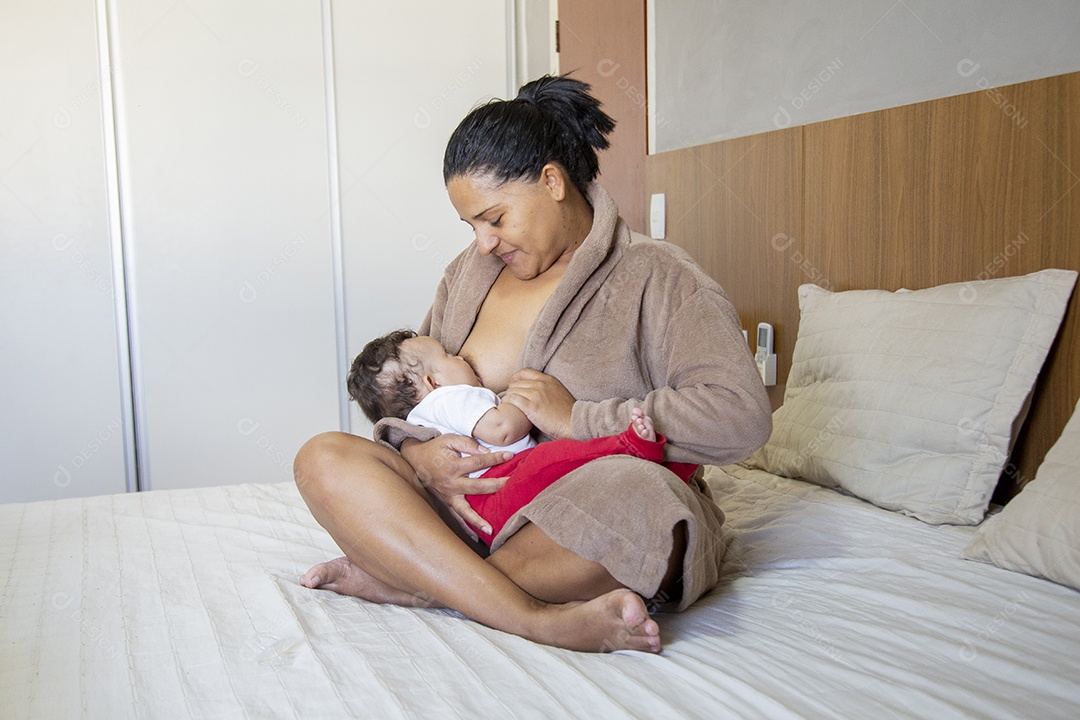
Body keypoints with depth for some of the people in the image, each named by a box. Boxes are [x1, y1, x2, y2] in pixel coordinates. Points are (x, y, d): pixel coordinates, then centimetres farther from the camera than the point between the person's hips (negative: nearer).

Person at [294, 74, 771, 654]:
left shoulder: (655, 277, -4)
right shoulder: (469, 271, 14)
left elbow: (742, 416, -17)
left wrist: (578, 419, -17)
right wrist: (419, 453, -10)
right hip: (473, 505, 5)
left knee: (639, 507, -40)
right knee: (323, 459, -17)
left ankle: (395, 579, -21)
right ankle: (540, 619, -30)